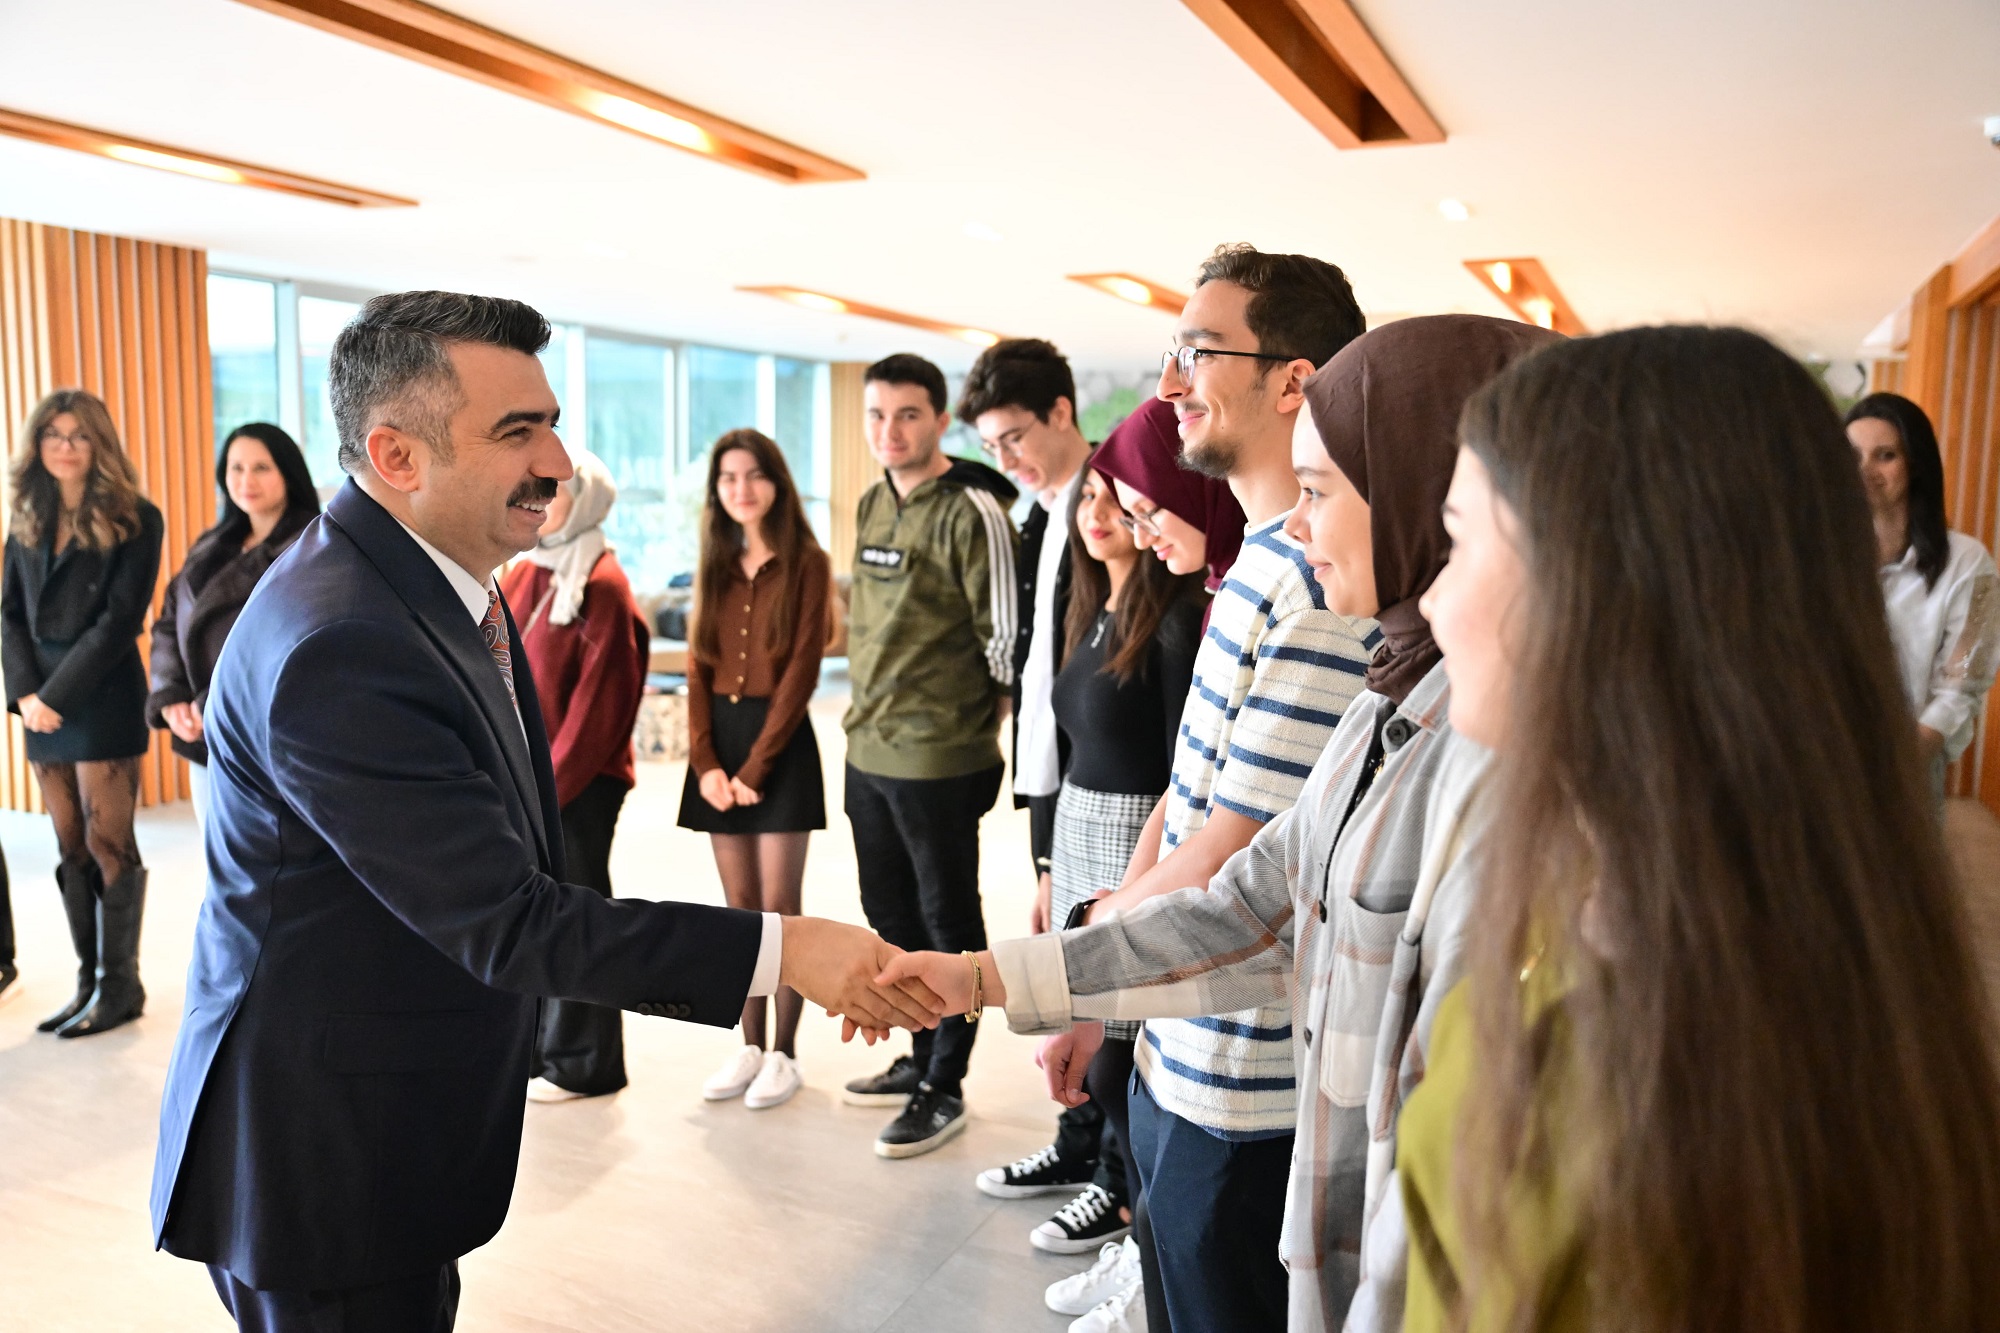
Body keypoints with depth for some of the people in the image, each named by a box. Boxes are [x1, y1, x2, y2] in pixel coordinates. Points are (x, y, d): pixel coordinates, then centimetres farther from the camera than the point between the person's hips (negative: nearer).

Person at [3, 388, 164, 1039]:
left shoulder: (134, 520, -5)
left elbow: (119, 620, -10)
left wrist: (58, 696, -14)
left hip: (103, 706, -6)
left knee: (107, 843, -1)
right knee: (71, 850, 9)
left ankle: (120, 986, 8)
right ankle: (88, 981, 18)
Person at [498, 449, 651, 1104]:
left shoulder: (602, 586, -11)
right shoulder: (523, 575, 11)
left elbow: (599, 700, -15)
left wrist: (552, 782, -14)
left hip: (579, 781, -7)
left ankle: (582, 1062, 16)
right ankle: (535, 1047, 28)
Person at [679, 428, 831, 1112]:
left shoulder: (806, 563, -4)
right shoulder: (715, 567, 12)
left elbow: (801, 672, -10)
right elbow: (699, 670, 7)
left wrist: (756, 766, -13)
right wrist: (705, 762, -5)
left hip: (780, 742, -5)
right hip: (719, 741, 5)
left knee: (780, 906, -1)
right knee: (740, 906, 9)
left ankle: (784, 1054, 10)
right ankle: (749, 1046, 18)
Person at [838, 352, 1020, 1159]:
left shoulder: (971, 511, -14)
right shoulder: (872, 505, 11)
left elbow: (1005, 635, -14)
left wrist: (974, 719, -4)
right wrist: (872, 704, 16)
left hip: (938, 759, -8)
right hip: (868, 749, 8)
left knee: (948, 921, 5)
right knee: (890, 912, 18)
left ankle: (944, 1088, 19)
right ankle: (921, 1057, 35)